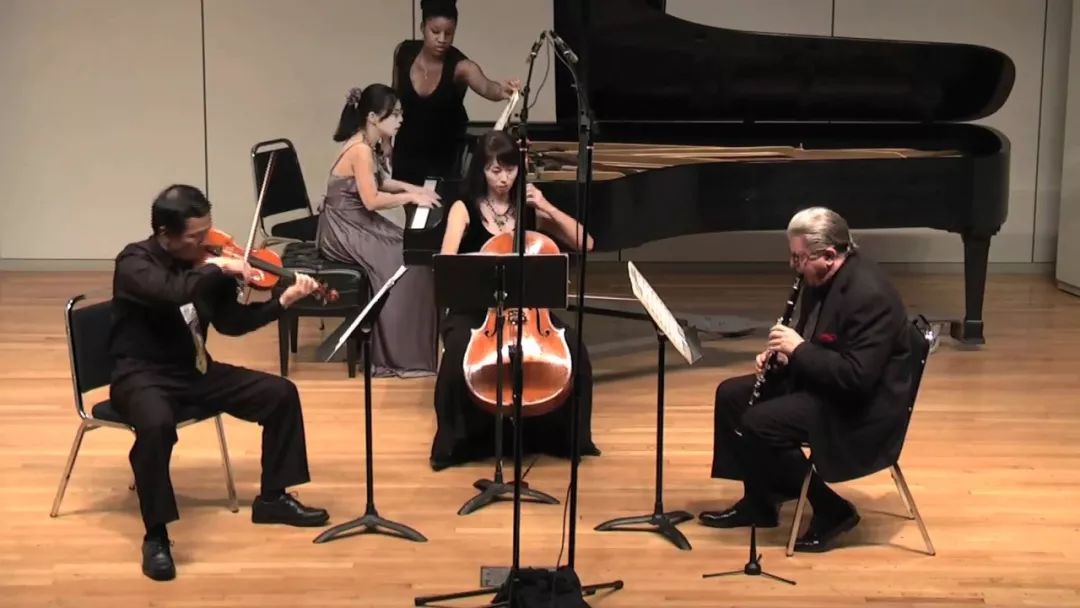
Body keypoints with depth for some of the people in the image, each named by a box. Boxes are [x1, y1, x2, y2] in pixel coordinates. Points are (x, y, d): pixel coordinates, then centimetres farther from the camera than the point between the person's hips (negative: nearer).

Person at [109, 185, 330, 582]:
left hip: (194, 369, 7)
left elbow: (230, 323, 5)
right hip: (142, 374, -7)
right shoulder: (134, 262, -18)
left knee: (281, 393, -2)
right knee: (157, 424, -39)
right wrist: (217, 269, -29)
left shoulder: (204, 261, 0)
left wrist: (282, 302, -6)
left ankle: (272, 498, 12)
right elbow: (172, 293, -40)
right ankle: (155, 535, -22)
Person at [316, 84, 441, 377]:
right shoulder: (361, 149, -21)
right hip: (344, 229, -9)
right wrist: (410, 197, -13)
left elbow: (377, 182, 24)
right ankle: (400, 355, -10)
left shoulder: (368, 144, 8)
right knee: (404, 263, -17)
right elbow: (372, 199, -25)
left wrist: (412, 188, 11)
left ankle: (399, 346, 5)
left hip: (355, 224, 10)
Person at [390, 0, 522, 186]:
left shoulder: (460, 65, -24)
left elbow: (485, 87, -46)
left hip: (445, 154, -3)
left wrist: (501, 91, -69)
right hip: (406, 149, 3)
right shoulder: (404, 52, -13)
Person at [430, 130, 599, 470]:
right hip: (474, 309, -2)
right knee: (460, 356, -34)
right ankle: (466, 440, -10)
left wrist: (547, 208, -8)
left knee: (572, 351, -24)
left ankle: (560, 435, -1)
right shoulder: (464, 209, 1)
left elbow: (585, 243, 0)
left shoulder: (529, 210, 8)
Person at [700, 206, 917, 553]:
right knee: (730, 395, 8)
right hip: (819, 382, 10)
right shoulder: (822, 278, 2)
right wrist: (782, 352, -3)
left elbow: (858, 376, -31)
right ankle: (758, 501, 19)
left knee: (758, 422, -23)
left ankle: (832, 510, -5)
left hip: (861, 411, -10)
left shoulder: (869, 294, -27)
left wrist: (798, 349, -25)